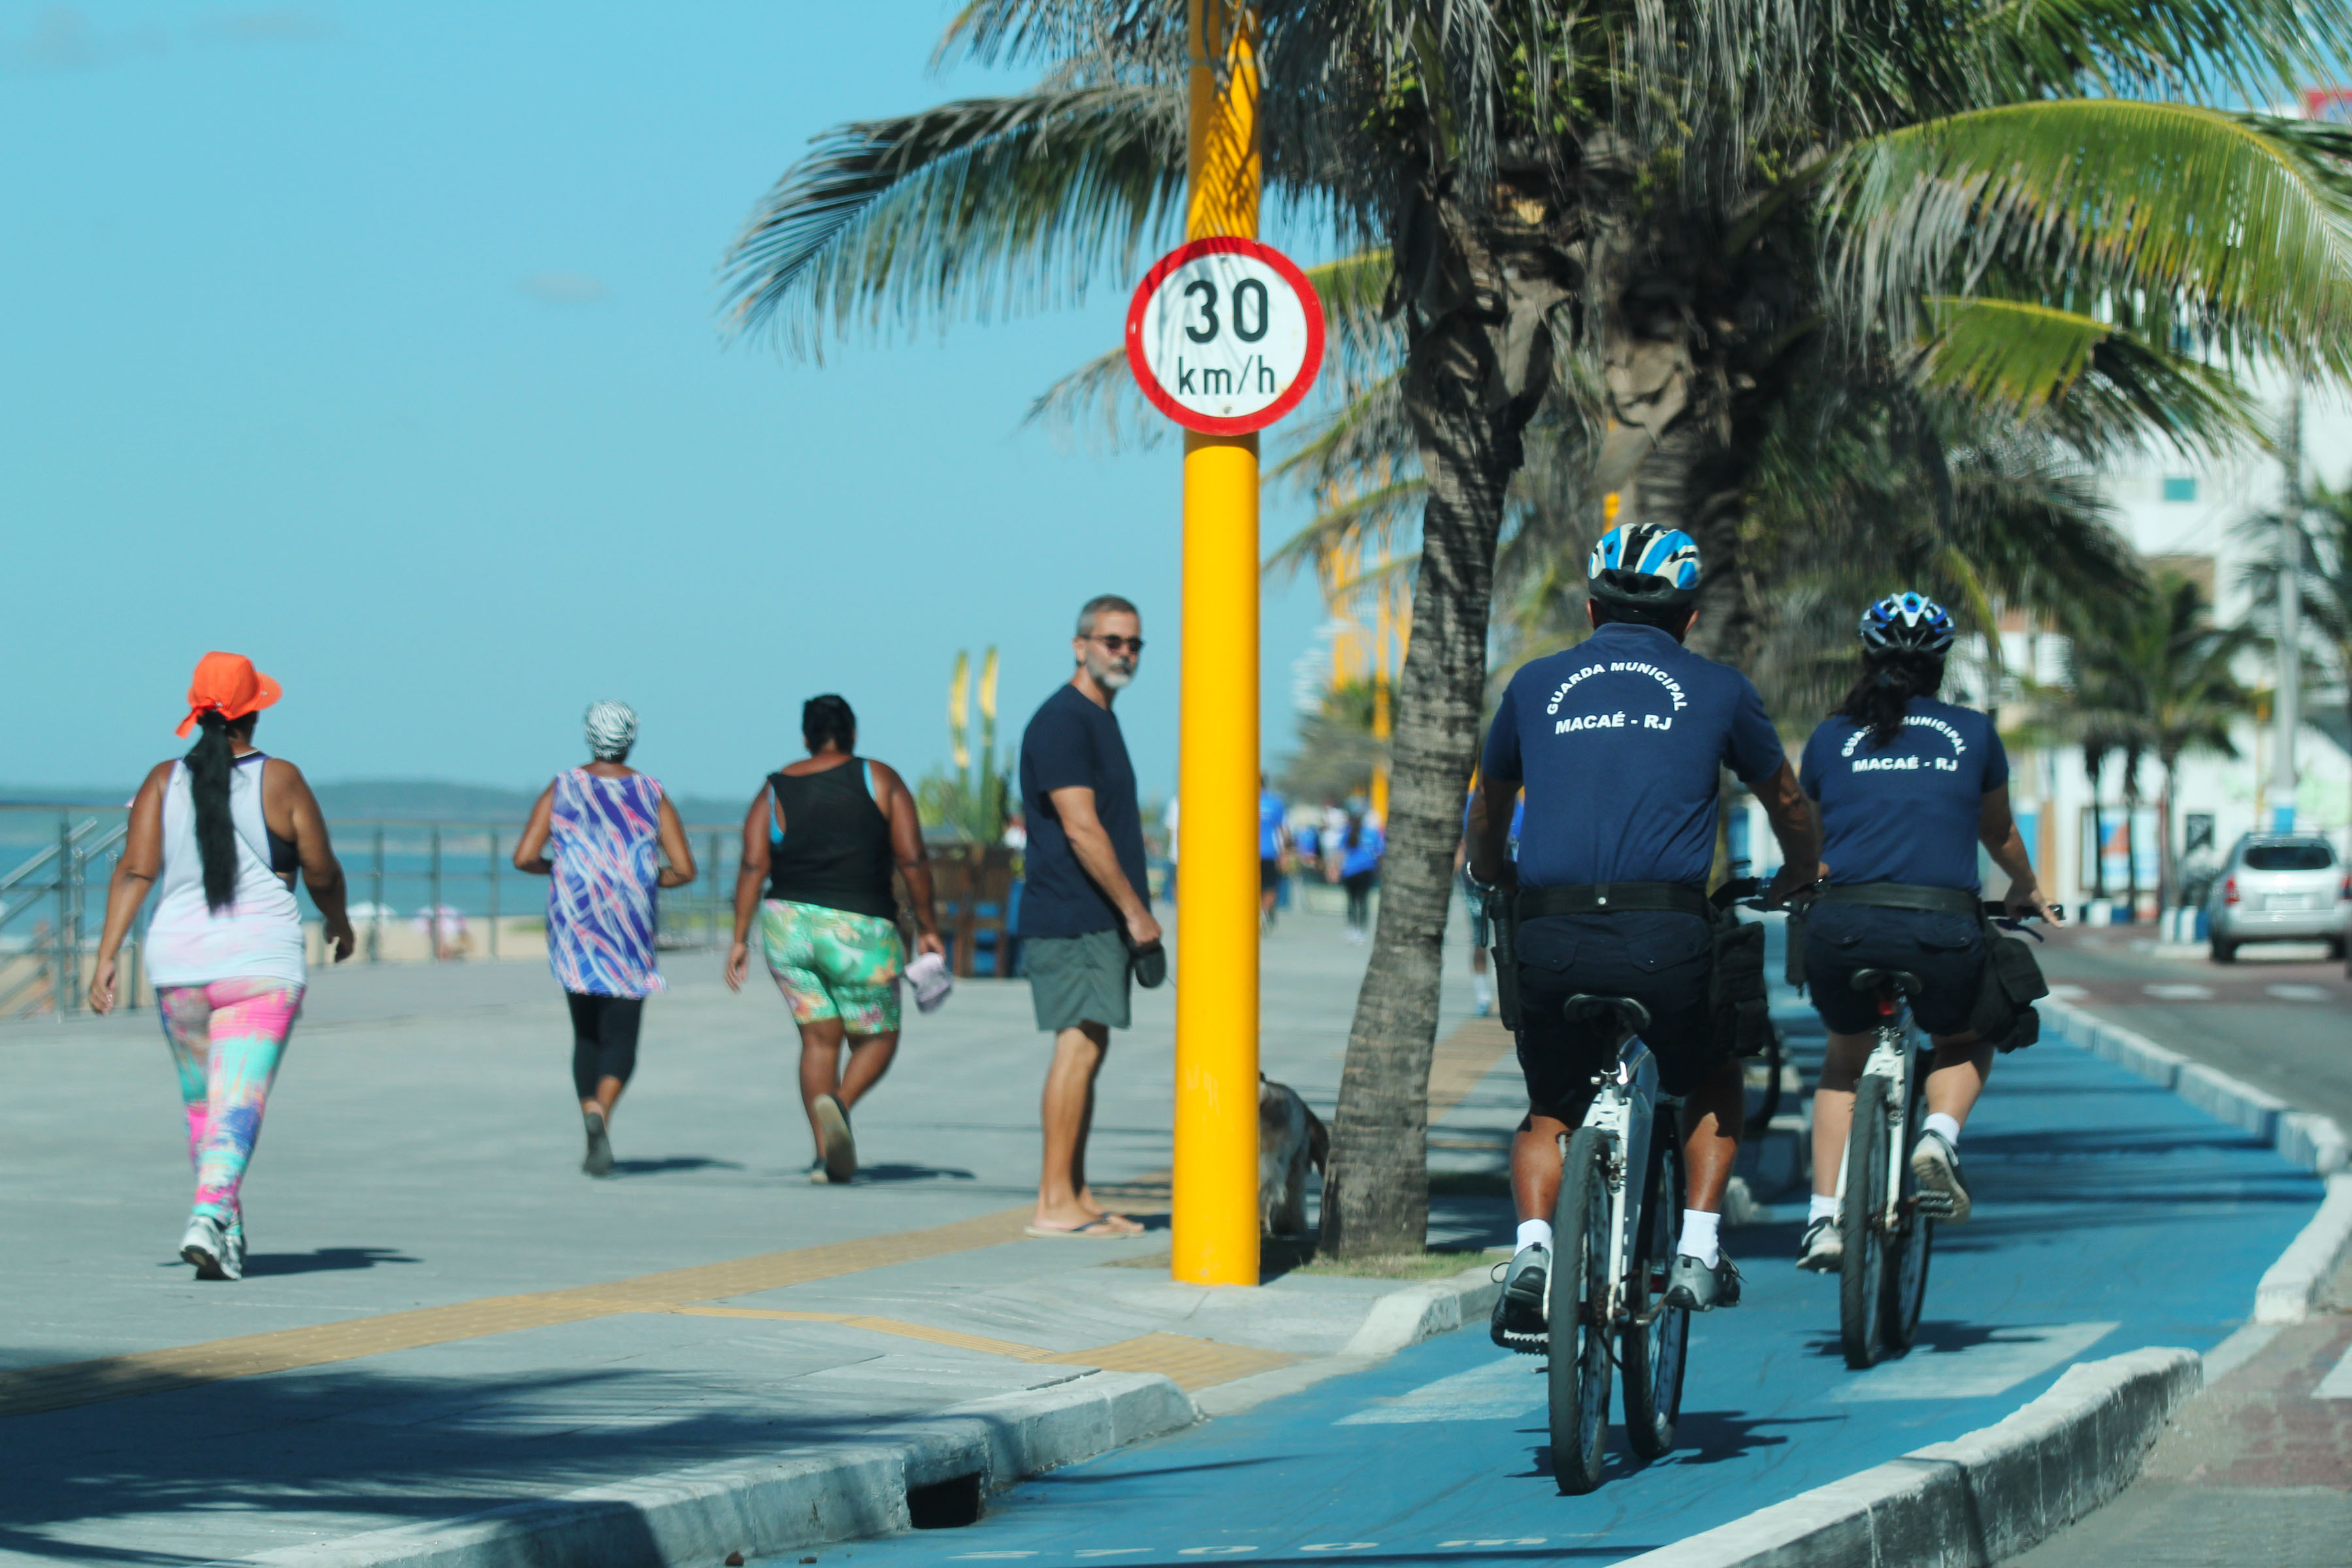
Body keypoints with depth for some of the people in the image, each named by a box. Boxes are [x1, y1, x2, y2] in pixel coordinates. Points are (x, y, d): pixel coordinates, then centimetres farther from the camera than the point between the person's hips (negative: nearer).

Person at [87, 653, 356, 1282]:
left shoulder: (164, 782, 2)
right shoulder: (280, 780, -4)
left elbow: (135, 871, -6)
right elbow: (321, 872, -1)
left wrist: (107, 956, -6)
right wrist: (338, 921, 19)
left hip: (178, 959, 3)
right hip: (262, 963, -3)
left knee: (201, 1100, 19)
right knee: (238, 1103, -9)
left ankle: (226, 1227, 27)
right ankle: (208, 1217, -28)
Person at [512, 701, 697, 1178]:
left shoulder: (561, 791, 2)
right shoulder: (652, 795, 2)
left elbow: (524, 857, -6)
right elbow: (684, 869, -2)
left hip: (574, 924, 1)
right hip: (630, 930, -1)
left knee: (588, 1036, 16)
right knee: (622, 1040, 1)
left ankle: (591, 1115, 6)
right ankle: (600, 1113, -25)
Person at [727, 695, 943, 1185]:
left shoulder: (775, 791, 6)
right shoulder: (880, 780, 1)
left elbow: (753, 866, -4)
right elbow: (911, 859, -5)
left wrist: (740, 938, -3)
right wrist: (927, 927, 3)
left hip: (788, 925, 3)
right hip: (859, 928, -3)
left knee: (820, 1037, 12)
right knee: (876, 1038, 10)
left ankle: (826, 1152, 3)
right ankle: (838, 1104, -20)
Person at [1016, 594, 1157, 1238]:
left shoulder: (1101, 720, 19)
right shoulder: (1062, 721, -13)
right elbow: (1080, 829, -19)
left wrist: (1131, 915, 19)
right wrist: (1136, 911, -16)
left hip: (1102, 920, 10)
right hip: (1072, 919, -10)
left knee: (1088, 1050, 10)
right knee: (1078, 1046, -12)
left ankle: (1076, 1197, 13)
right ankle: (1054, 1203, -12)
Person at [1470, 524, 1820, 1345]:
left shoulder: (1537, 684, 17)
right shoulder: (1716, 690, 13)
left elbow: (1487, 813, 33)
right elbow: (1787, 807, 30)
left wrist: (1493, 879, 55)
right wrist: (1798, 878, 51)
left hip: (1550, 941, 1)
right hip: (1666, 939, -1)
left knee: (1549, 1112, 24)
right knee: (1715, 1081, 29)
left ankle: (1533, 1250, -2)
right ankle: (1697, 1254, 15)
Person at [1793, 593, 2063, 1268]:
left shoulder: (1831, 738, 15)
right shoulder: (1973, 733, 15)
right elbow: (1999, 831, 31)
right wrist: (2026, 888, 52)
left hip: (1841, 927, 1)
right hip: (1942, 930, -1)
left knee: (1845, 1061, 28)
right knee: (1964, 1045, 29)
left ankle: (1824, 1221, 14)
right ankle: (1941, 1134, -2)